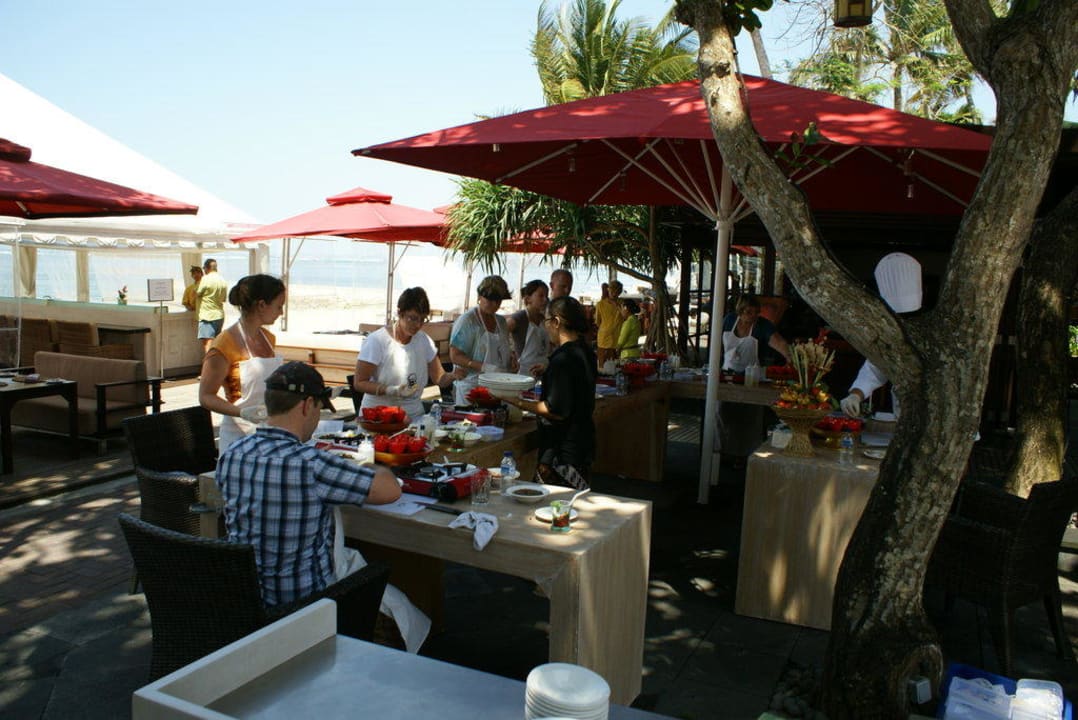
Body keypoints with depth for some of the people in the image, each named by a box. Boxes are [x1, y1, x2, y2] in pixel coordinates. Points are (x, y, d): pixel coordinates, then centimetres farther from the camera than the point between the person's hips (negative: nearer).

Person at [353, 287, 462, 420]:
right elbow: (359, 383, -9)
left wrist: (454, 375, -12)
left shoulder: (424, 341, 6)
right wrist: (392, 390, -22)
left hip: (414, 415, 4)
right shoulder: (376, 340, -10)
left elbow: (439, 379, 10)